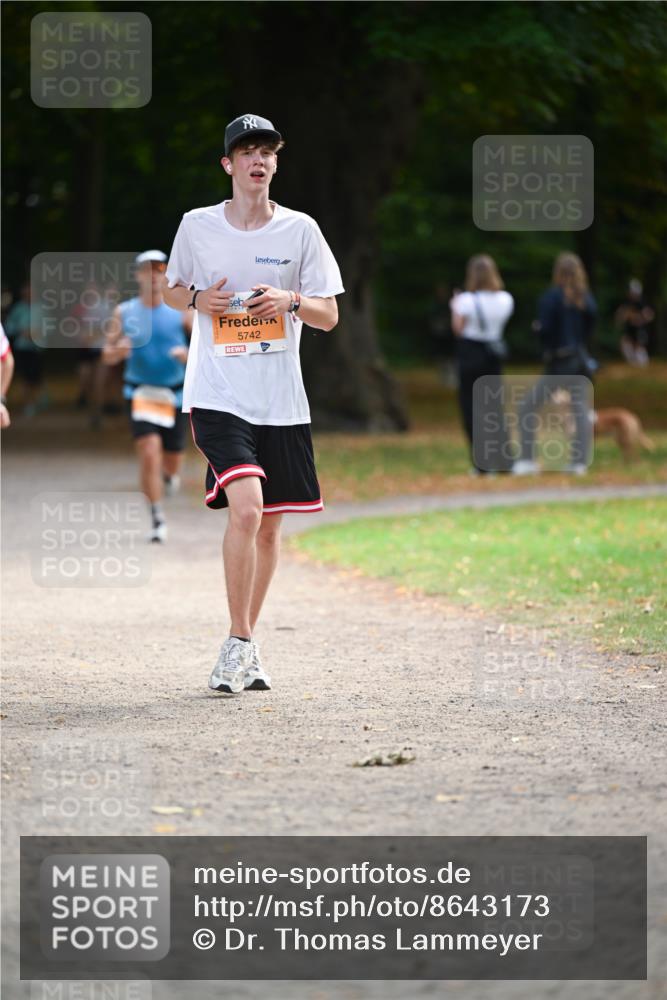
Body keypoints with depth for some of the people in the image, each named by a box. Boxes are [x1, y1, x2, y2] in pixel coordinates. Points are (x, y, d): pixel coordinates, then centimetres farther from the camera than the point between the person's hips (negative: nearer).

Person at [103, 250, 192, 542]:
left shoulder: (179, 310, -2)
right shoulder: (124, 312, 1)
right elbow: (108, 356, 4)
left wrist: (192, 354, -23)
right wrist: (118, 351, -19)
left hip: (174, 394, 1)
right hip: (140, 393, -1)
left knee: (172, 460, 10)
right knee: (149, 453, -18)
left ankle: (168, 474, 50)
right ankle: (157, 520, -8)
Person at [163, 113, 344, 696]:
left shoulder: (300, 229, 3)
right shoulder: (197, 226, 2)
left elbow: (329, 316, 5)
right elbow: (173, 290, 16)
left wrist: (291, 300, -15)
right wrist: (199, 300, -6)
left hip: (281, 400, 3)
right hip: (218, 395, -3)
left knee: (270, 525, 9)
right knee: (245, 508, -21)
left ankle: (248, 641, 26)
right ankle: (238, 643, -11)